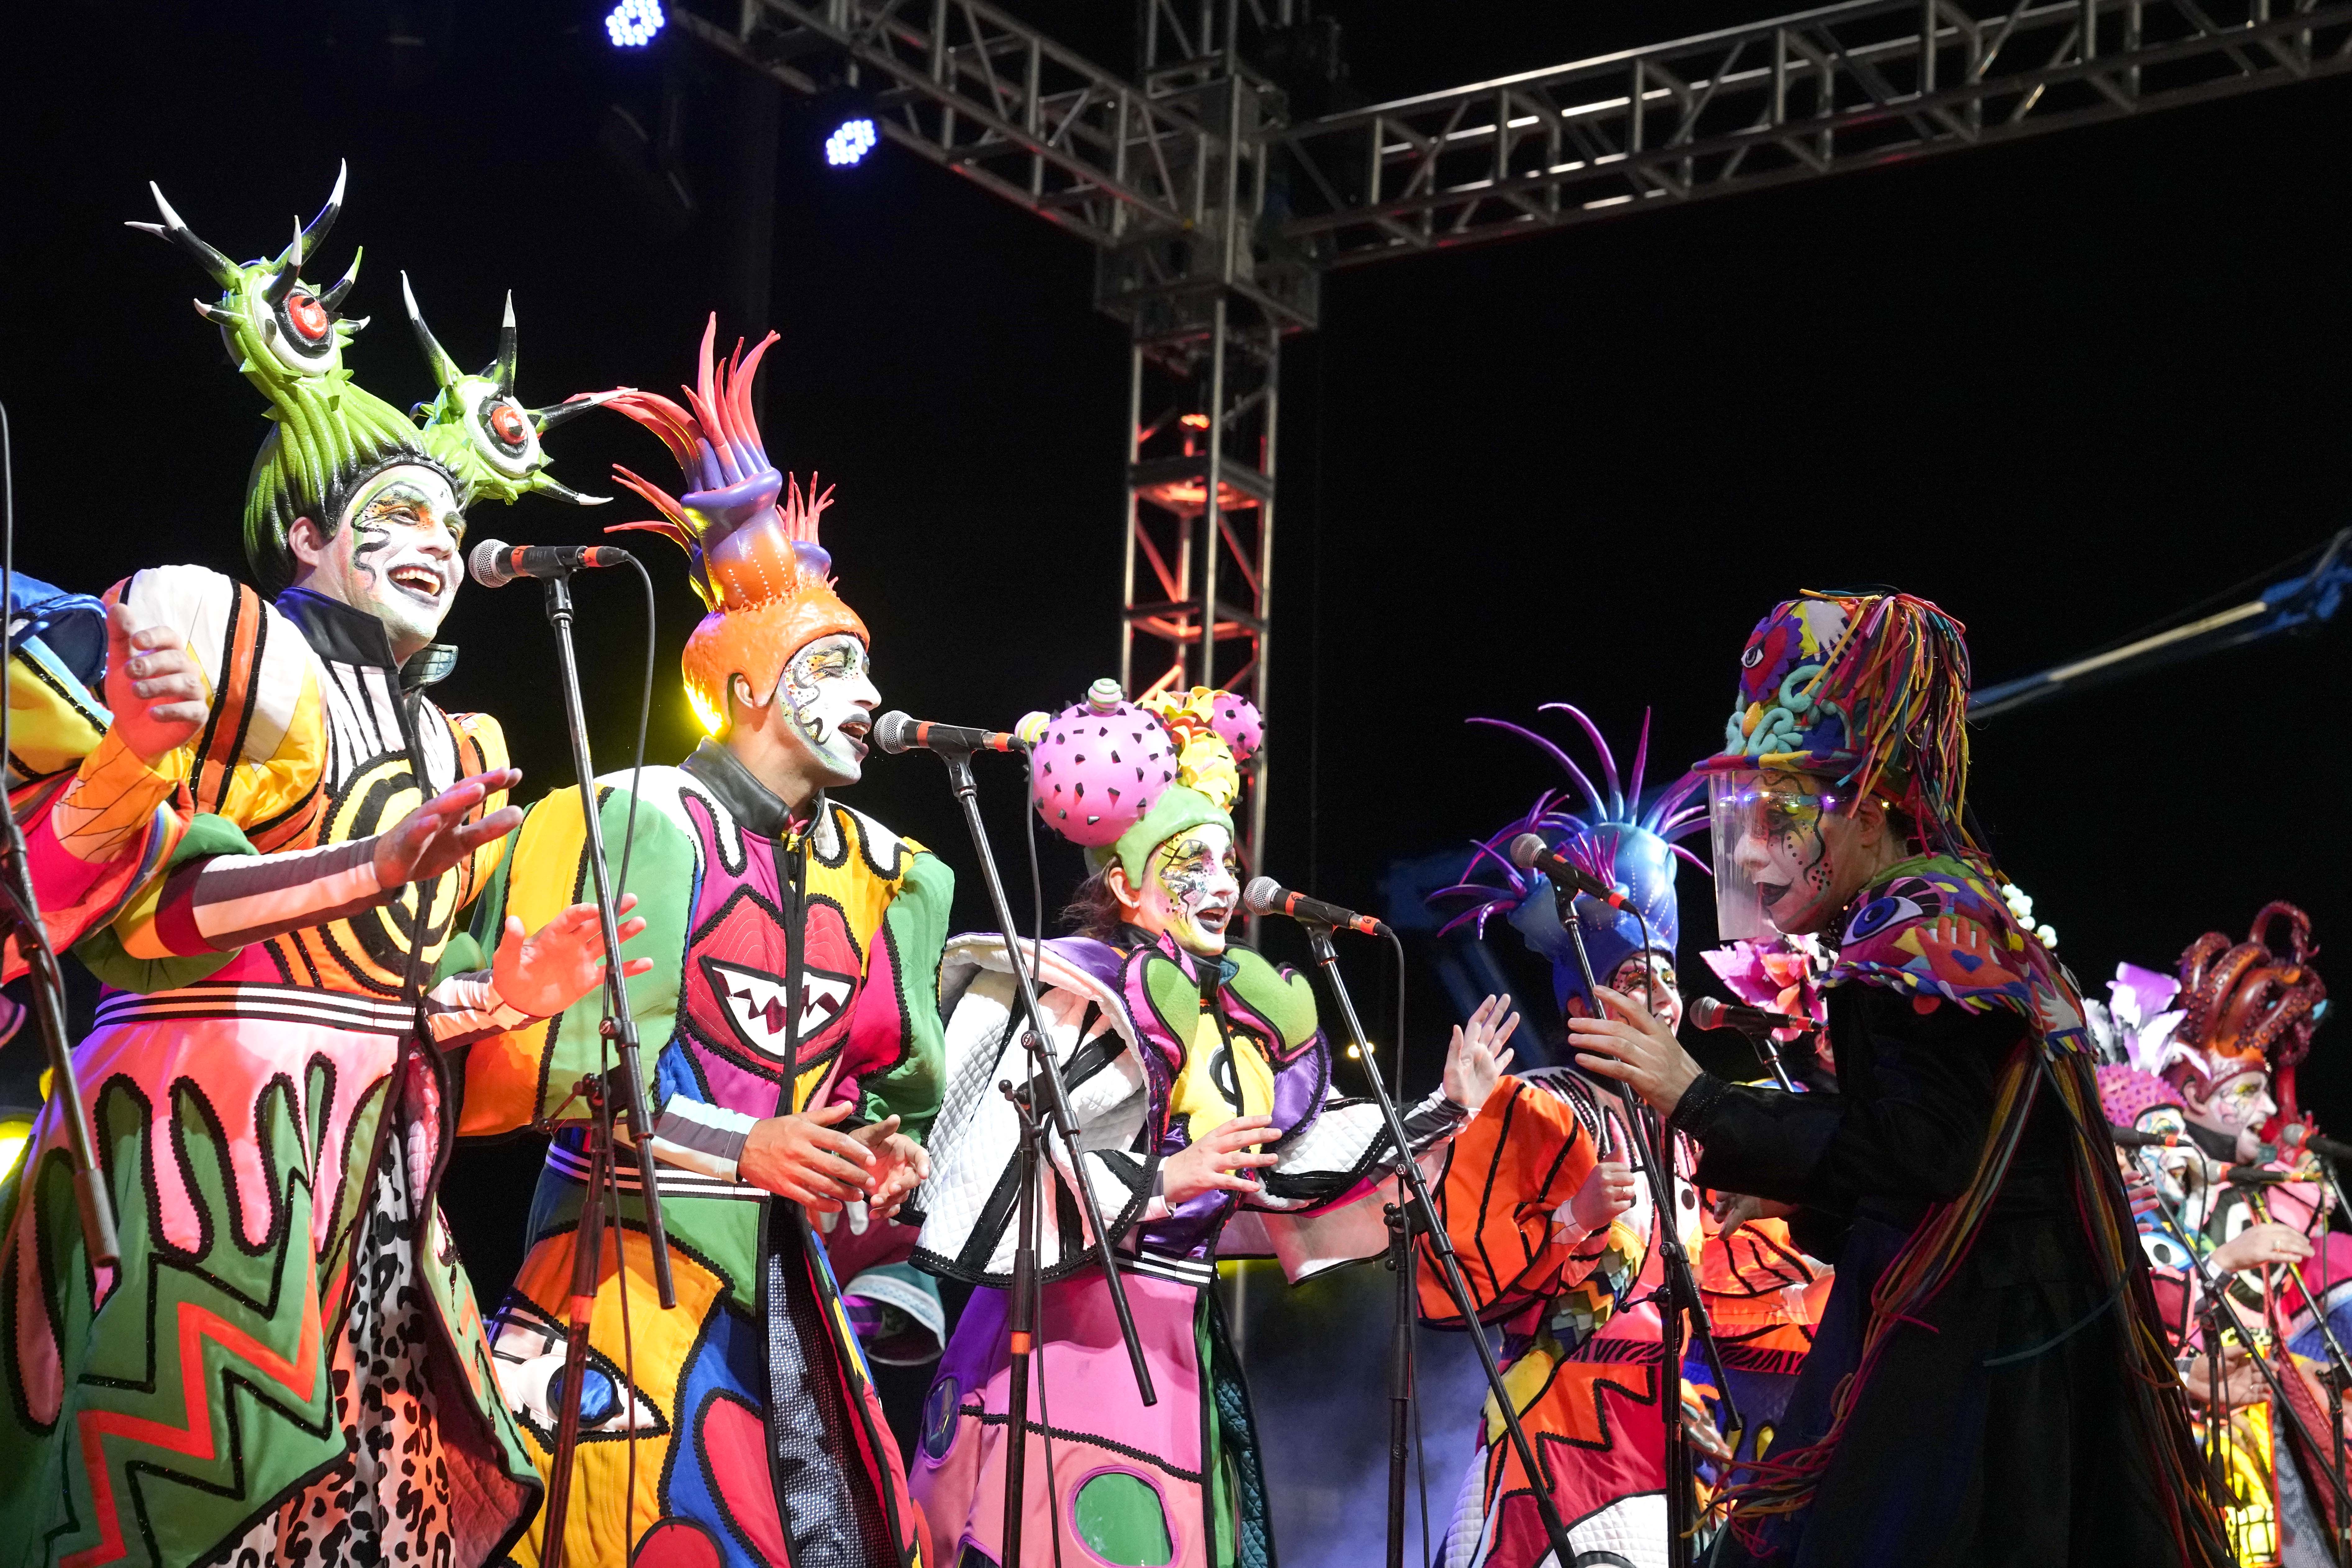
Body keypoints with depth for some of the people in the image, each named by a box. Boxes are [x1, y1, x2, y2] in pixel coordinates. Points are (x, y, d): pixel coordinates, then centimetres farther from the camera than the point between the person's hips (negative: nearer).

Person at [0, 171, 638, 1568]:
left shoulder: (459, 751, 23)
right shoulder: (228, 640, 2)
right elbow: (115, 891, -11)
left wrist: (498, 997, 6)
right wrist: (373, 869, -20)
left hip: (369, 1174, 7)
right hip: (208, 1141, -7)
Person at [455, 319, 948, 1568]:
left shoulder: (881, 872, 15)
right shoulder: (629, 822, -4)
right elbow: (527, 1061, -12)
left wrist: (884, 1157, 4)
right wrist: (741, 1151, -17)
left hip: (788, 1288, 6)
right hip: (629, 1275, -6)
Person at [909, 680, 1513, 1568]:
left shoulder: (1236, 1013, 16)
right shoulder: (1077, 998, -8)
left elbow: (1298, 1154, 19)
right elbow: (1006, 1167, -16)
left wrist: (1444, 1110, 19)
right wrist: (1161, 1181, -18)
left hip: (1178, 1344, 8)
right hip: (1072, 1330, -8)